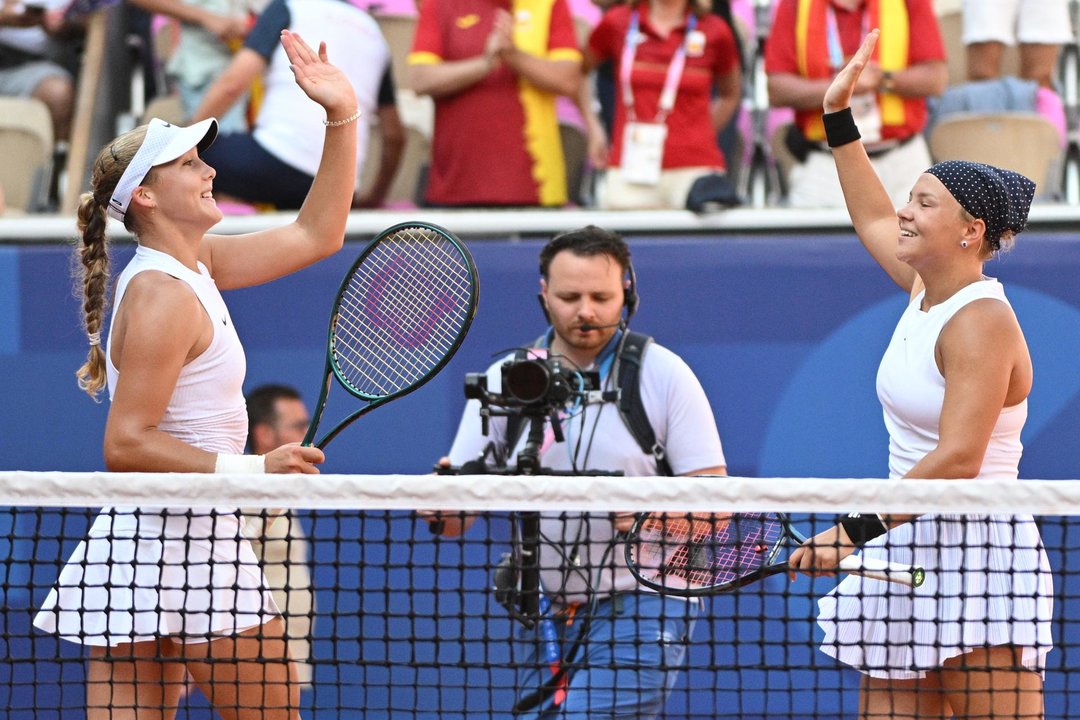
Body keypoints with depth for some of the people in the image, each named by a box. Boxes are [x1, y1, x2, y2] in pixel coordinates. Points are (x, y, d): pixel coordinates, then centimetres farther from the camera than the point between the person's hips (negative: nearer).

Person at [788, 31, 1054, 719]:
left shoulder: (981, 321, -14)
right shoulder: (926, 291, 13)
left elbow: (957, 460, -24)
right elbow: (874, 220, 36)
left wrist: (853, 531, -26)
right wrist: (839, 119, 37)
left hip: (976, 552, -9)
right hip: (909, 555, 9)